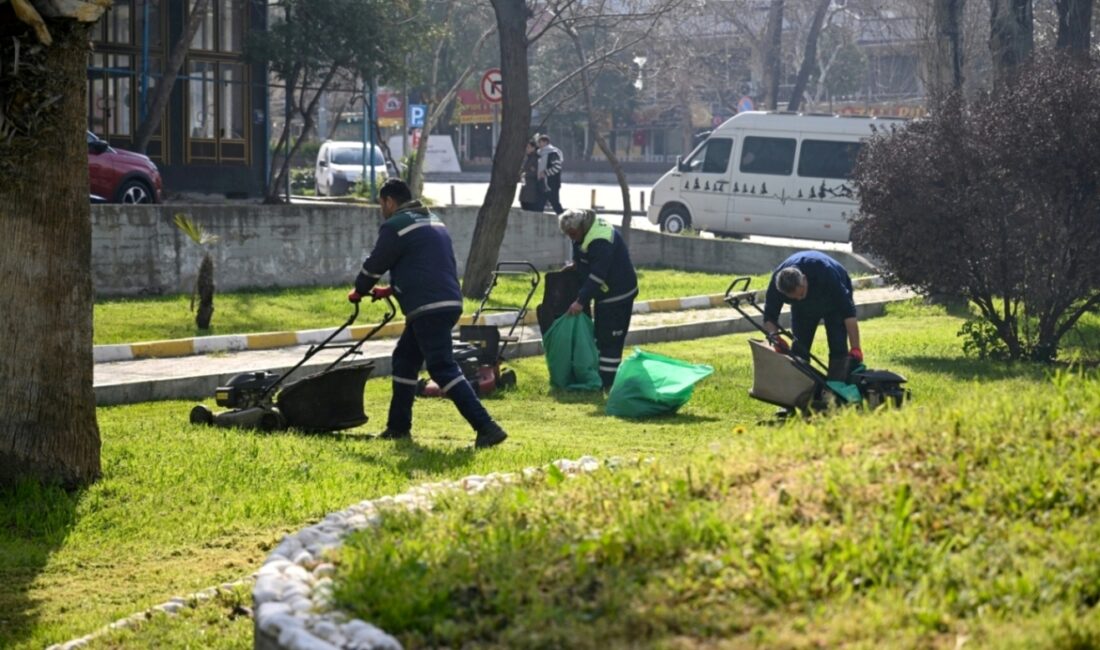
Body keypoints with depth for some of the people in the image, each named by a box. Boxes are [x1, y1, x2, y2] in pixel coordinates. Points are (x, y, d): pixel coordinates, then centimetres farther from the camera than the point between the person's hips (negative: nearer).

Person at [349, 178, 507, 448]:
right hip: (449, 302, 10)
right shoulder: (433, 221, 22)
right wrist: (391, 289, 33)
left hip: (428, 309, -10)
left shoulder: (395, 226, -6)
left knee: (443, 369, -11)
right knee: (404, 358, 20)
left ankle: (487, 428, -19)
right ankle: (398, 427, 25)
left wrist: (359, 291, 19)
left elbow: (374, 264, 0)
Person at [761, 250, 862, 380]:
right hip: (803, 307, 3)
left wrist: (855, 348, -44)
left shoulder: (825, 273, -43)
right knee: (799, 349, -5)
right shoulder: (777, 283, -34)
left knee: (838, 348, -15)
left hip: (834, 300, -3)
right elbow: (769, 317, -23)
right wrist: (774, 335, -45)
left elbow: (848, 312, -40)